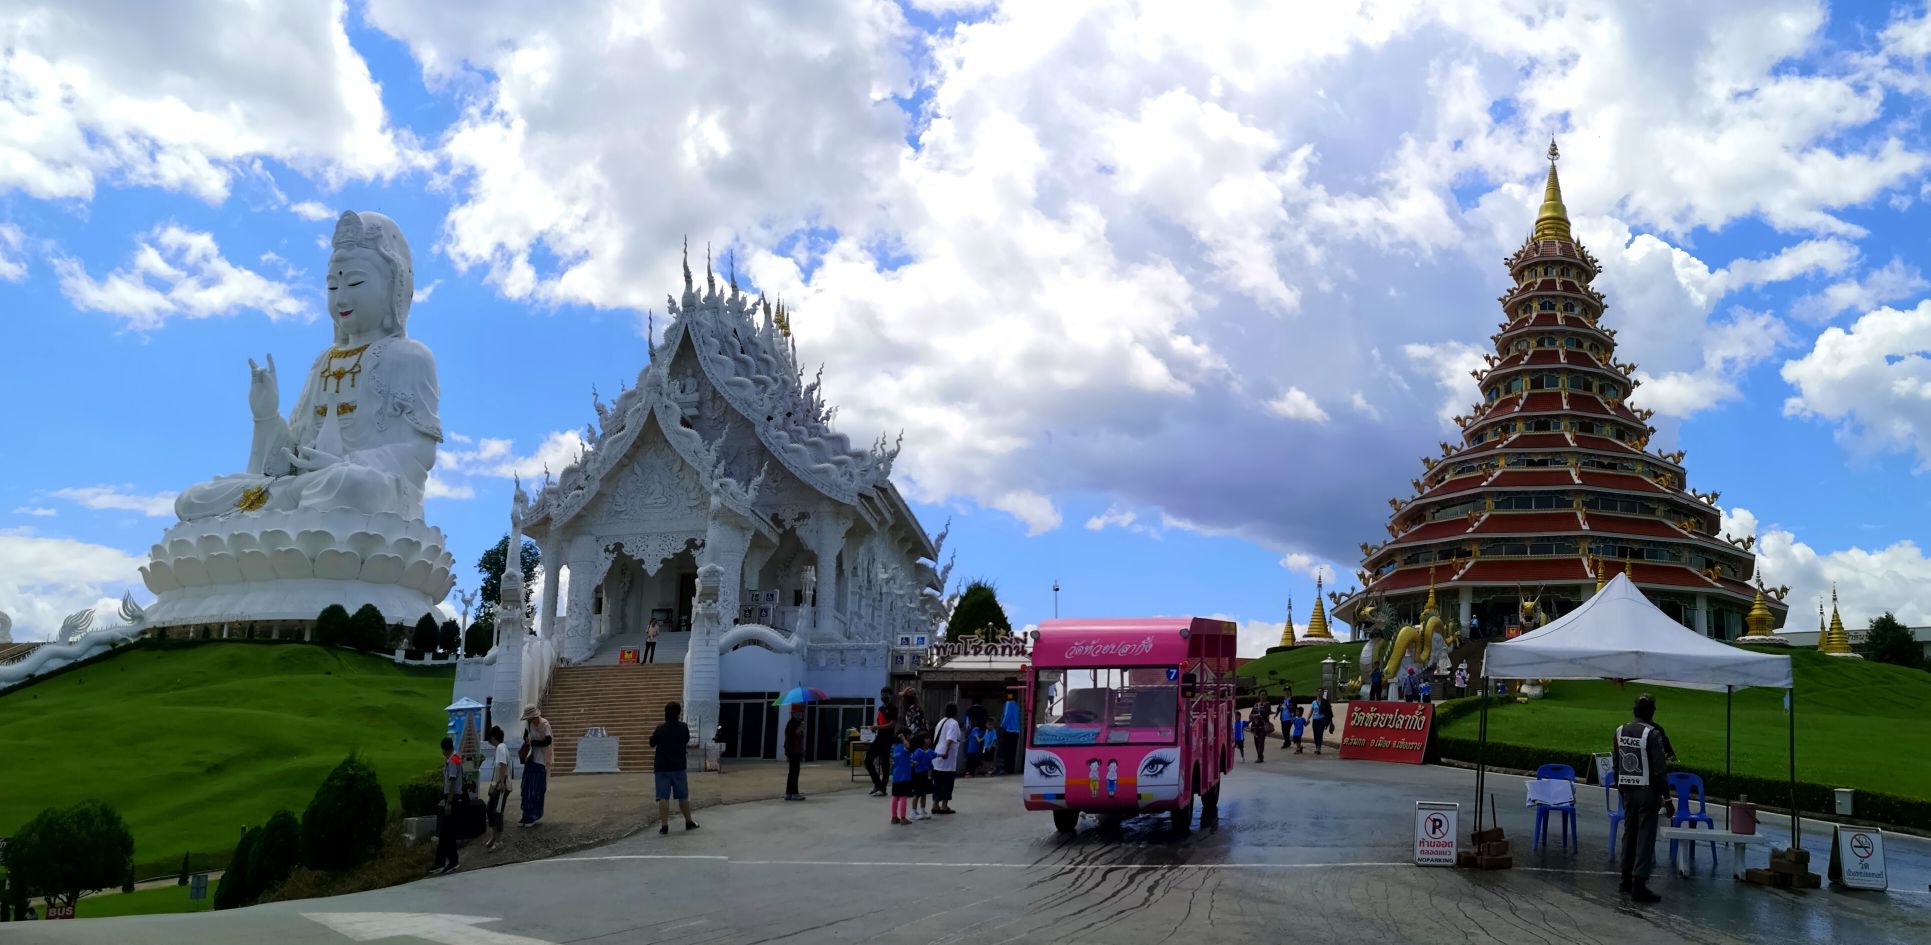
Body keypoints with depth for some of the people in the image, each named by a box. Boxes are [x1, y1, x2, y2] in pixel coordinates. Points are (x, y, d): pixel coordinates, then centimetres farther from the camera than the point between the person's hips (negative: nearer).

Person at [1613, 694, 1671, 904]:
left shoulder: (1620, 731, 4)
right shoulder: (1653, 734, -14)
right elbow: (1658, 768, -13)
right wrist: (1661, 794, -5)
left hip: (1626, 789, 6)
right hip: (1646, 791, -6)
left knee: (1629, 833, 16)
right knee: (1645, 837, -3)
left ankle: (1626, 879, 22)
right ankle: (1639, 884, -6)